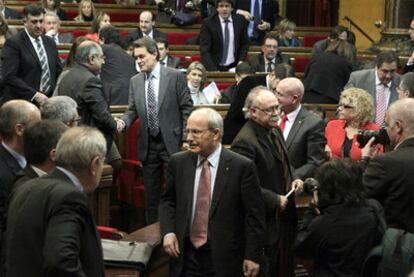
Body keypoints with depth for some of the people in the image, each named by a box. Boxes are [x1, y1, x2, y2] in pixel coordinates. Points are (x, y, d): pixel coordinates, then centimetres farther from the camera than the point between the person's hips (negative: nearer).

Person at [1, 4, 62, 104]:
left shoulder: (50, 42, 13)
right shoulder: (13, 43, -7)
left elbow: (58, 72, 19)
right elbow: (10, 76, -15)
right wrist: (34, 95, -20)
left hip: (48, 101, 5)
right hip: (22, 103, -5)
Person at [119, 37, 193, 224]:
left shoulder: (175, 77, -5)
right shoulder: (135, 81, 7)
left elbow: (186, 109, -3)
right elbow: (132, 110, 9)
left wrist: (186, 139, -8)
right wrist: (123, 122, -13)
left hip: (172, 143, -4)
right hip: (148, 145, 4)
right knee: (151, 194, 10)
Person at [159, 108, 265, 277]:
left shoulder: (241, 166, -10)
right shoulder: (178, 162, 2)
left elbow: (254, 214, -6)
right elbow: (168, 201, 14)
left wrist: (252, 256, -8)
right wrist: (168, 232, -3)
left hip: (224, 258, -3)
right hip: (186, 255, 3)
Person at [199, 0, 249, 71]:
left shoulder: (240, 21, 2)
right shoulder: (208, 23, -7)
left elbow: (244, 44, 12)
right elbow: (204, 50, -11)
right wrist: (213, 70, -22)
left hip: (234, 67, 2)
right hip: (214, 67, -2)